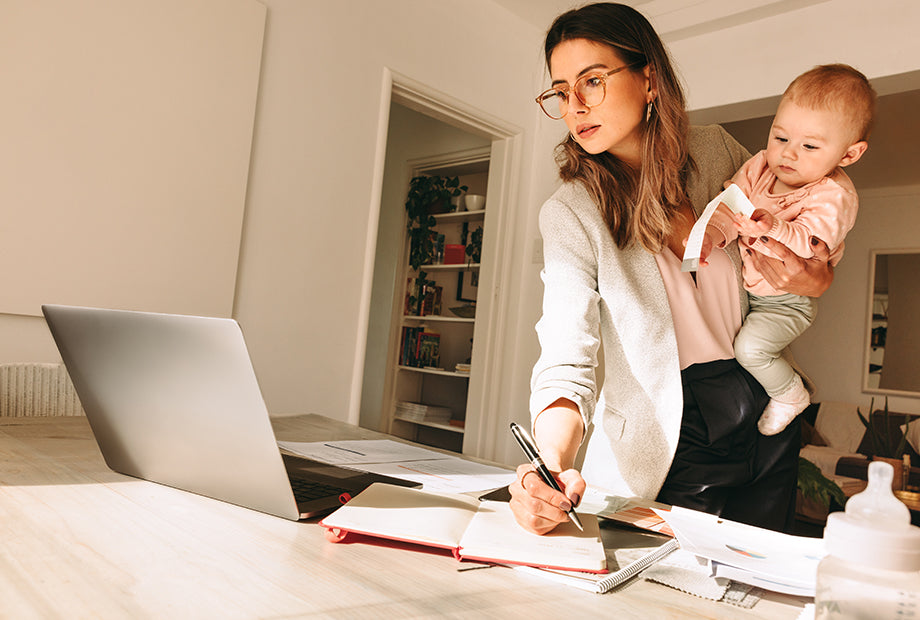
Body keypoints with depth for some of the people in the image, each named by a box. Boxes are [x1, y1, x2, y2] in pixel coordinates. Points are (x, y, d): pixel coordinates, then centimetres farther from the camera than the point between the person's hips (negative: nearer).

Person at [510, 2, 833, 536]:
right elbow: (566, 361, -25)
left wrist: (815, 279, -12)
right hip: (672, 434, -4)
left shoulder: (714, 149, -5)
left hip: (766, 415, 4)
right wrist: (553, 466, -44)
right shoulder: (571, 214, -15)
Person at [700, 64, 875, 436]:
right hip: (744, 281, 7)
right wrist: (711, 234, -32)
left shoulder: (834, 196, -25)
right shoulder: (759, 166, -7)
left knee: (749, 347, -19)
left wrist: (773, 231, -60)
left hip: (787, 300, -7)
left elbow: (810, 243, -39)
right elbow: (730, 204, -10)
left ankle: (790, 395, 13)